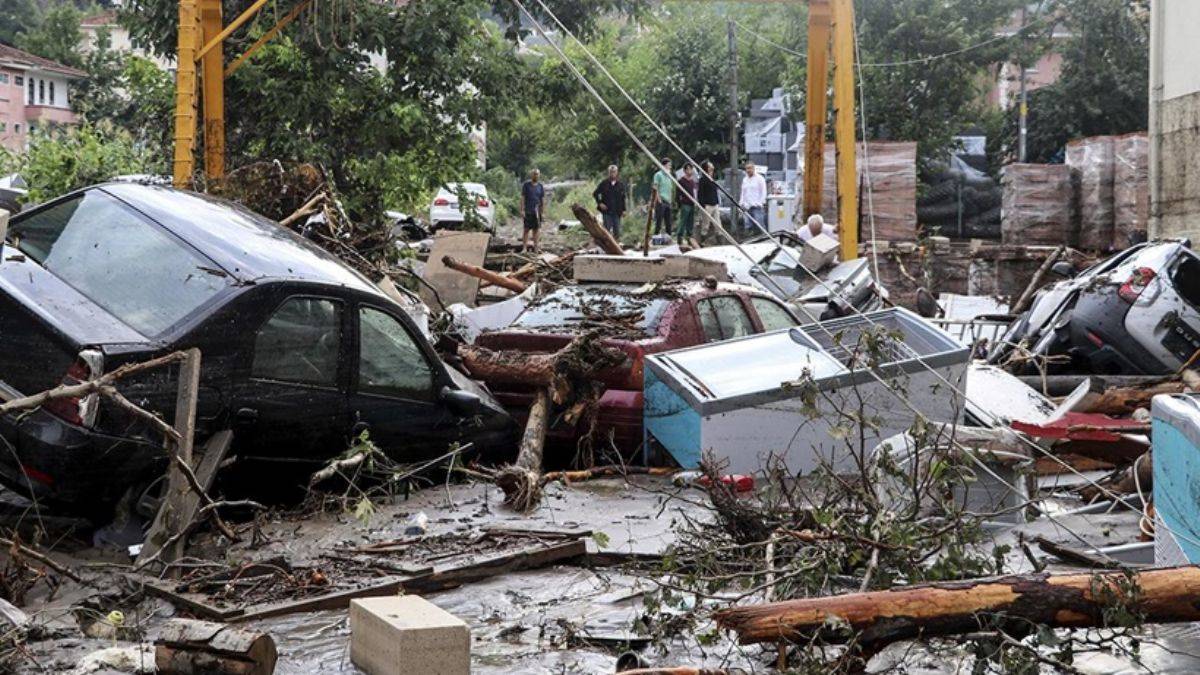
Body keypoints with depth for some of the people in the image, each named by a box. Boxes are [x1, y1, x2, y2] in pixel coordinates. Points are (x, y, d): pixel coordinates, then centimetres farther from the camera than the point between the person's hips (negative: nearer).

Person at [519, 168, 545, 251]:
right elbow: (522, 198, -2)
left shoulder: (540, 186, 9)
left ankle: (535, 247, 12)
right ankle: (524, 247, -5)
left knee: (536, 229, 7)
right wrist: (522, 210, -9)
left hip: (537, 211, 3)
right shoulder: (526, 185, 0)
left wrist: (543, 209, 3)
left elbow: (543, 199, 11)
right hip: (528, 211, -3)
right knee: (526, 229, -5)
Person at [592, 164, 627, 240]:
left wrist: (623, 210, 4)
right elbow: (595, 194, 6)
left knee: (617, 229, 4)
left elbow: (623, 198, 7)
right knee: (607, 229, 1)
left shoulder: (621, 185, 3)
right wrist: (600, 203, -4)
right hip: (606, 211, -1)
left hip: (617, 211, 1)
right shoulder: (604, 183, -1)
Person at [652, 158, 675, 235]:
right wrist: (659, 199, -16)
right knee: (659, 222, -7)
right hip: (661, 202, -8)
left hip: (668, 202, 8)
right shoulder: (658, 175, -5)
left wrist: (671, 200, 14)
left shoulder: (669, 176, 18)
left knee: (668, 223, 8)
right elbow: (655, 188, -10)